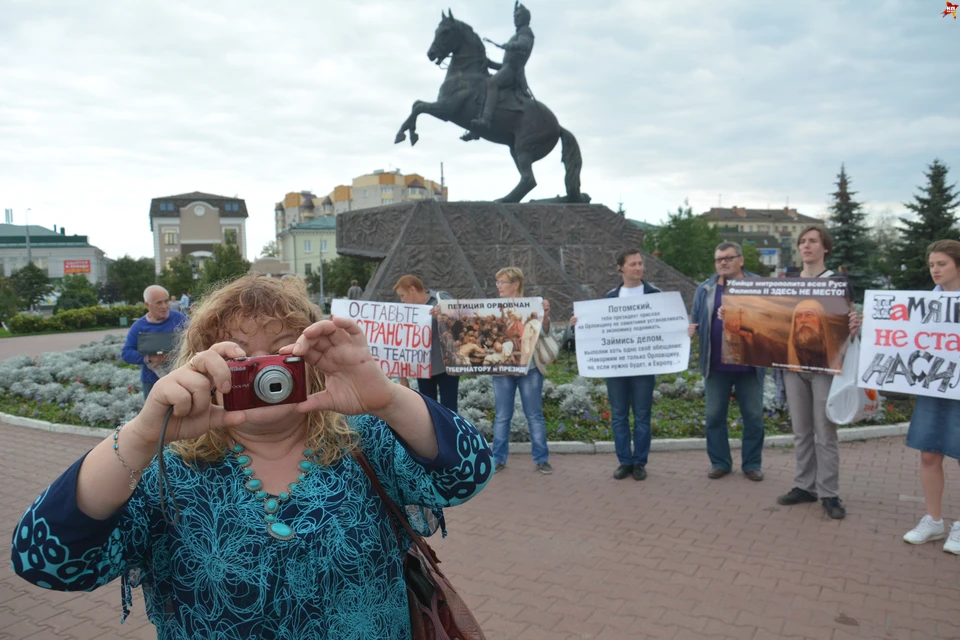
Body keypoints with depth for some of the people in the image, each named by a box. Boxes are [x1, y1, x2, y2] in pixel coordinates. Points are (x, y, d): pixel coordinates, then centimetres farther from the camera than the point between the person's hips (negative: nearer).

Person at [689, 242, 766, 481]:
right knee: (715, 415, 8)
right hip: (716, 364, 2)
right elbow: (695, 320, 9)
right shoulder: (705, 289, 7)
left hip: (750, 364, -1)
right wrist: (690, 330, -12)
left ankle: (752, 463, 23)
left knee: (753, 416, 8)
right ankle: (719, 462, 23)